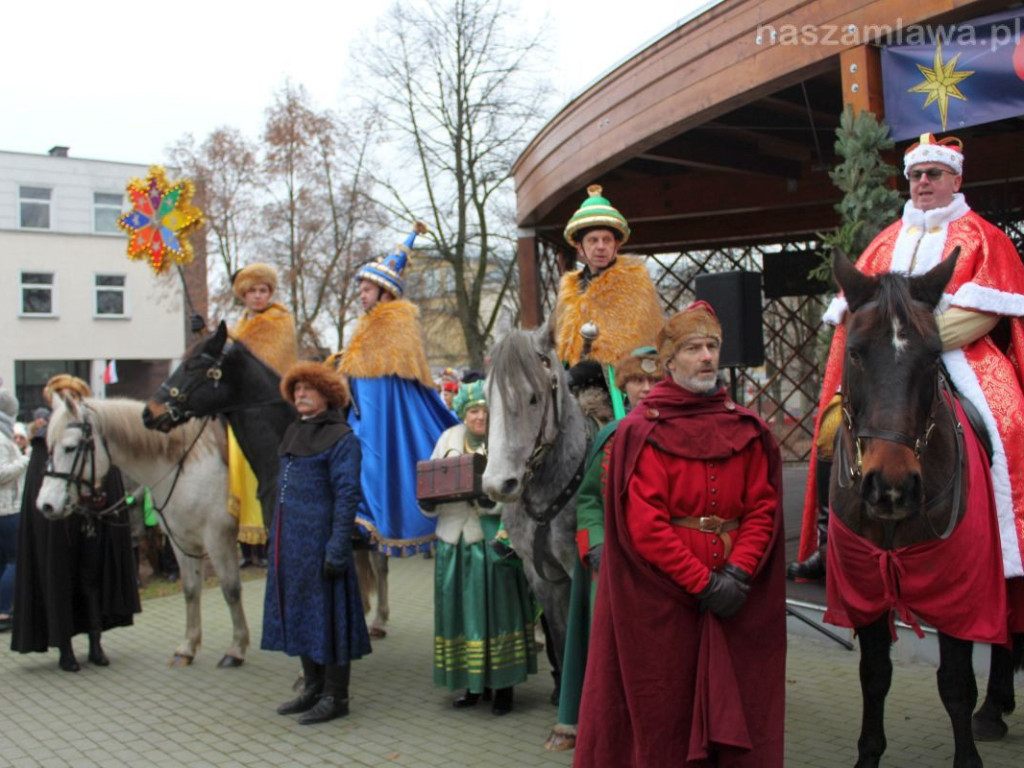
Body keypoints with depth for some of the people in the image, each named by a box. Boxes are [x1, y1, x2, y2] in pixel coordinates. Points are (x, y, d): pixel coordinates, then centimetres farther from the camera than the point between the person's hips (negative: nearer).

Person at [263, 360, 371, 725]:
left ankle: (335, 697, 10)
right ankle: (313, 688, 30)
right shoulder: (293, 433, 14)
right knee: (299, 614, 16)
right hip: (289, 541, 9)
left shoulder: (341, 438, -11)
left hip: (319, 541, -9)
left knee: (326, 614, -1)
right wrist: (276, 540, 19)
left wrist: (337, 548, -21)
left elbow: (347, 496, -15)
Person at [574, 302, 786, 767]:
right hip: (663, 598, -4)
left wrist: (737, 573, -11)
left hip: (738, 599, 4)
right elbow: (644, 525, -13)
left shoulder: (747, 430, 8)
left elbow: (764, 508, 3)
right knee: (665, 711, 5)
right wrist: (702, 583, -15)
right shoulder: (643, 432, -6)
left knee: (738, 708, 9)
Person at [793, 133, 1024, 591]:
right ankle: (828, 542, -11)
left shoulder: (980, 237, 10)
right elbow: (852, 304, 13)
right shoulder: (888, 241, 21)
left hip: (959, 353, -3)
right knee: (834, 425, -18)